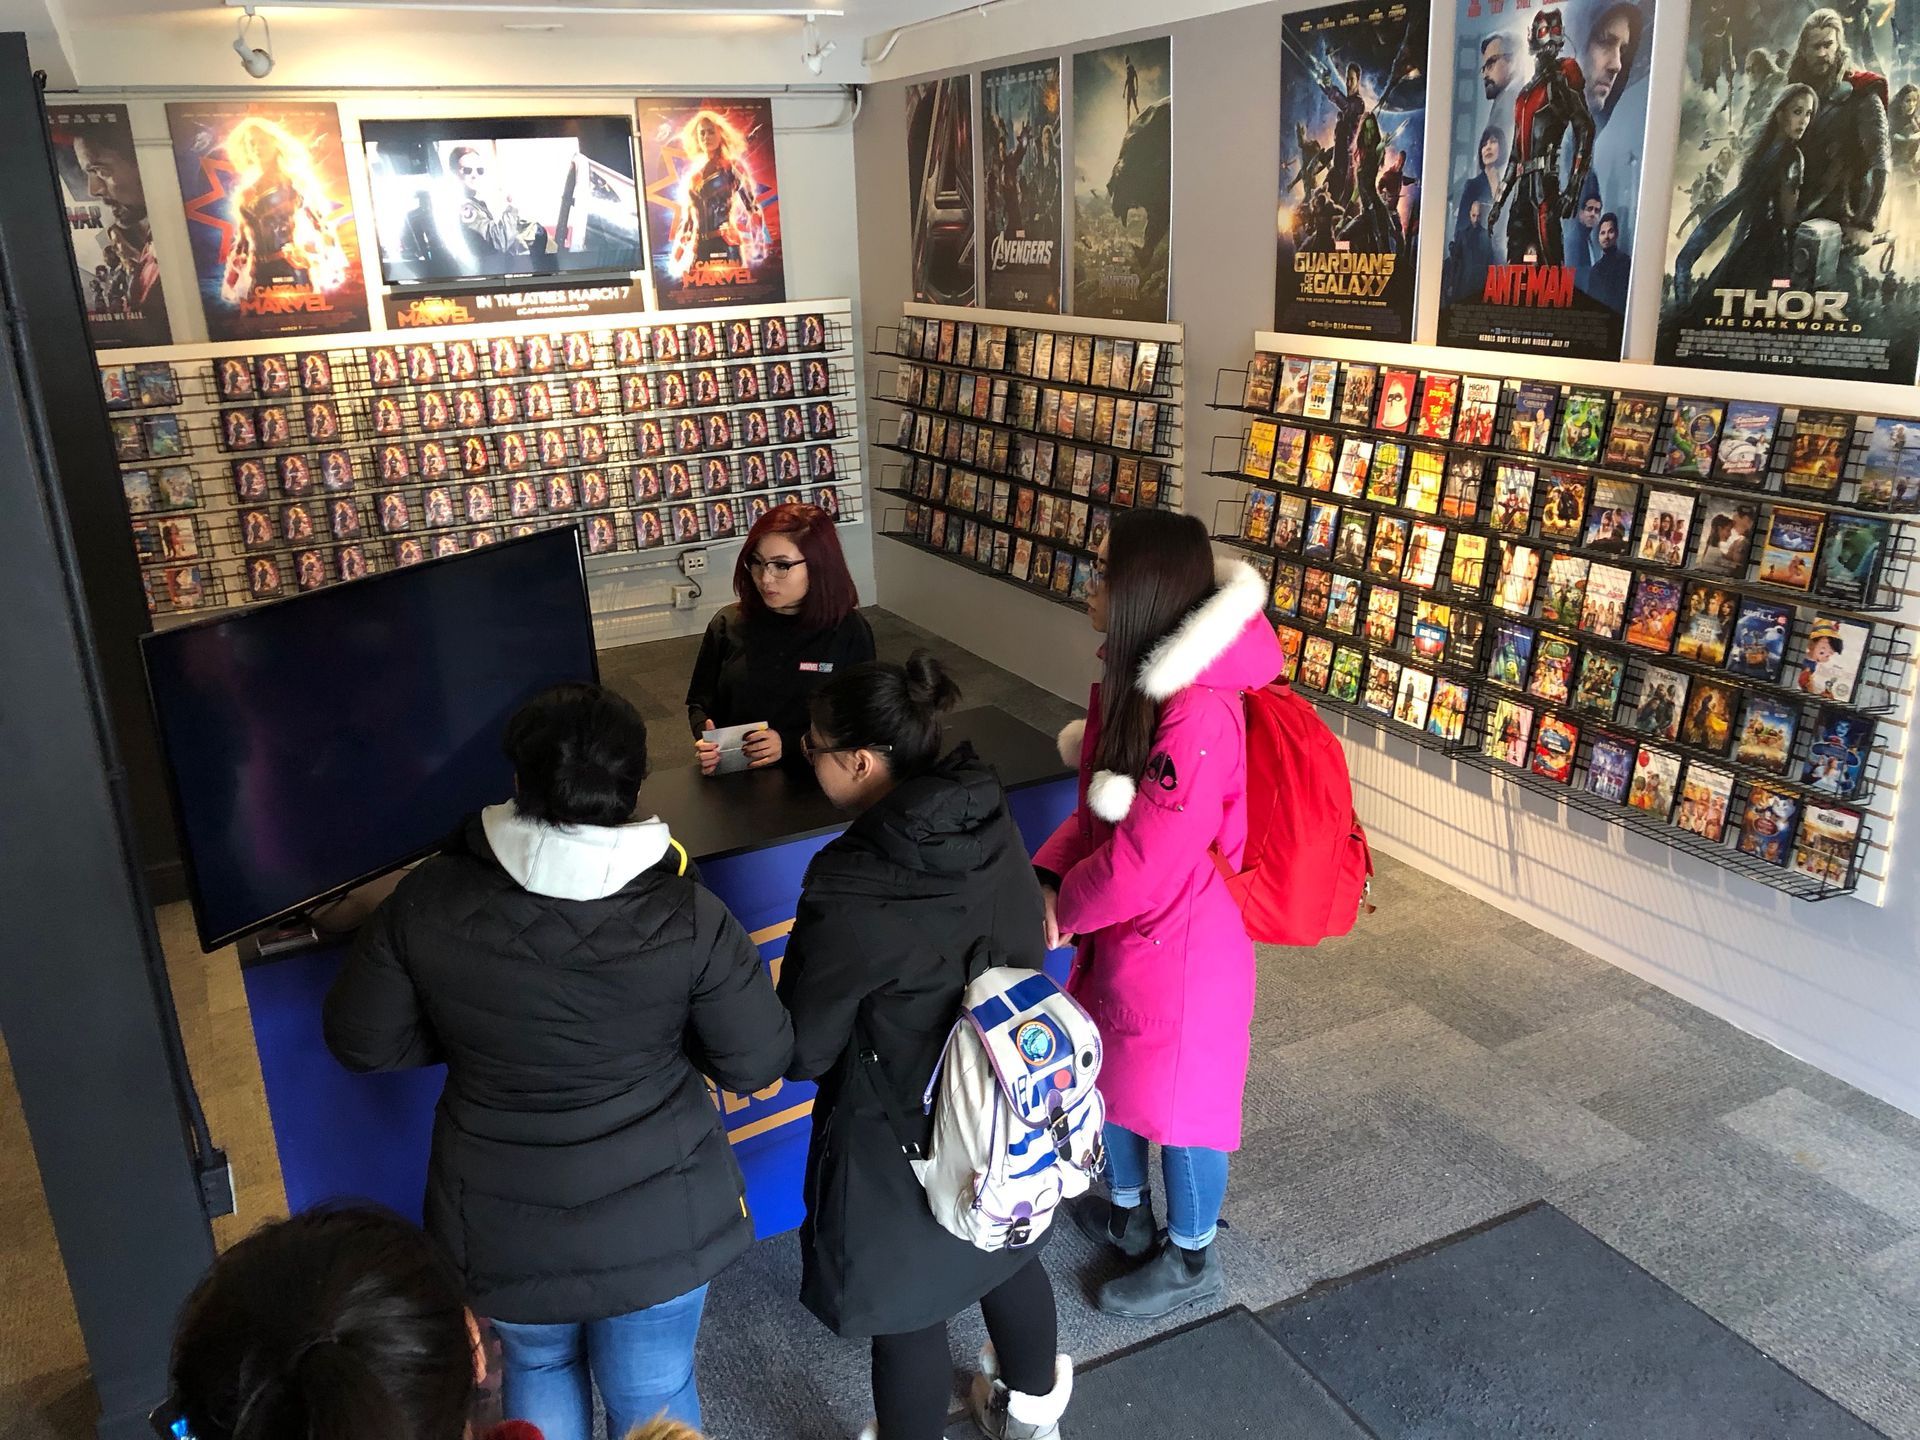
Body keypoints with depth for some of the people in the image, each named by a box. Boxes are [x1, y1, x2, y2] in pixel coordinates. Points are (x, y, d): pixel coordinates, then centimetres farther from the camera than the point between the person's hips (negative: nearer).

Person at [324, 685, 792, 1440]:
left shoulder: (426, 903, -18)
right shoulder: (686, 918, -22)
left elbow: (360, 1041, -5)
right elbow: (758, 1063, -12)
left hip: (506, 1224, 2)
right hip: (658, 1219, -1)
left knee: (537, 1371, 31)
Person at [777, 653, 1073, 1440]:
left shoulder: (852, 901, -32)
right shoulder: (990, 820, -13)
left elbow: (801, 1051, -19)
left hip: (901, 1138, -7)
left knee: (908, 1307, 18)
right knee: (1005, 1255, 31)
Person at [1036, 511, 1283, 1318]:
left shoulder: (1200, 715, -32)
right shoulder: (1131, 678, -2)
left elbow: (1143, 864, -27)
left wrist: (1062, 909, -11)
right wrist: (1048, 879, -10)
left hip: (1178, 944, -9)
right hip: (1120, 931, 9)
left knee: (1176, 1101, 13)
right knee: (1110, 1076, 26)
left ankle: (1192, 1262, 39)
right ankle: (1126, 1212, 53)